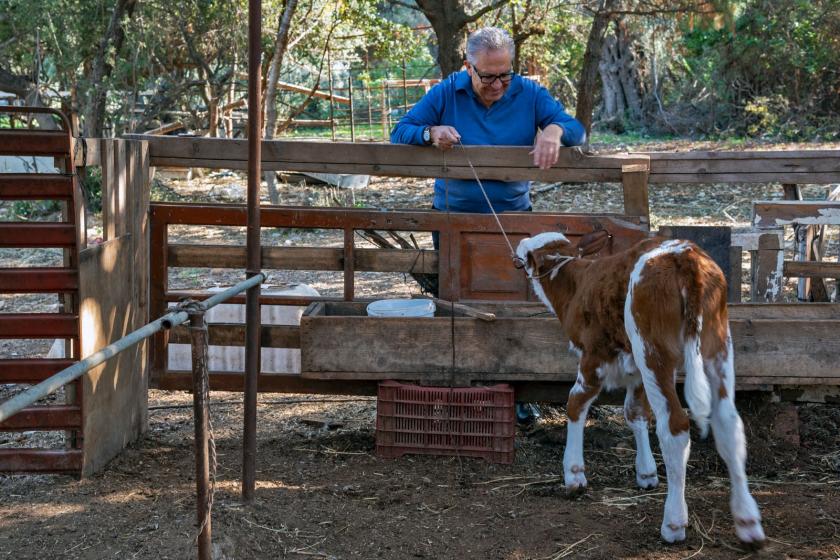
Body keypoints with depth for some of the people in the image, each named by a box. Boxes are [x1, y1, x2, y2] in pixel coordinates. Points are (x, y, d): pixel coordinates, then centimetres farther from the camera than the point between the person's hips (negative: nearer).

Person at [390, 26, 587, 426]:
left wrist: (554, 130, -30)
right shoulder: (447, 93, -7)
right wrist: (431, 133, -28)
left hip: (512, 214, 0)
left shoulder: (528, 94, -5)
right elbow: (399, 133, -6)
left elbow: (577, 130, -6)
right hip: (454, 217, 0)